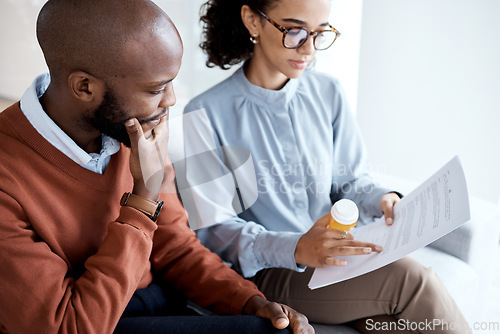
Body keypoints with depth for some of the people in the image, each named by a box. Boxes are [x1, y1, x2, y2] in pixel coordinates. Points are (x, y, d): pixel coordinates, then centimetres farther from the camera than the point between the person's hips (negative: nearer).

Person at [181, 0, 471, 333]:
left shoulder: (328, 92, 3)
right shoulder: (207, 113, -11)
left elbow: (350, 179, 11)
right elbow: (213, 230, -12)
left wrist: (381, 199, -12)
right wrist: (296, 249, -28)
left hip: (336, 253, 4)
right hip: (269, 272, -4)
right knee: (411, 280, -23)